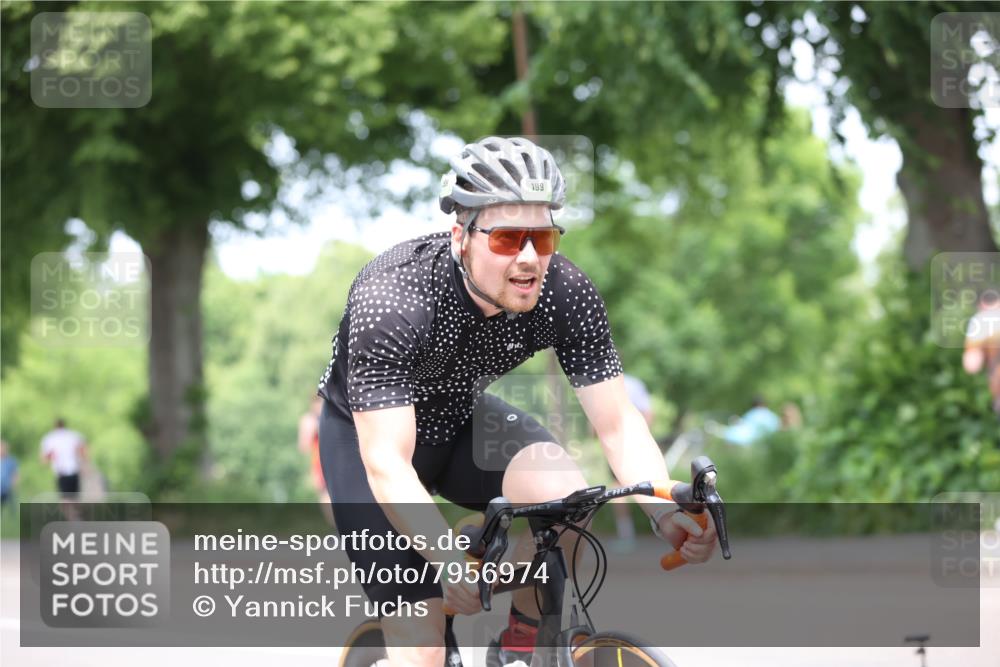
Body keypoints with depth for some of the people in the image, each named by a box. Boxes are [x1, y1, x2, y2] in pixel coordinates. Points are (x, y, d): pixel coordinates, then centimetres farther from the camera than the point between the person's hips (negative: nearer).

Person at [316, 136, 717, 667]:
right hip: (368, 433, -3)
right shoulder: (391, 301, -36)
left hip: (460, 417, 3)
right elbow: (387, 464, -41)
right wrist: (453, 562, -56)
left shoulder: (567, 295, -24)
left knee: (563, 496, -28)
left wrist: (667, 514, -40)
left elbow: (618, 424, -21)